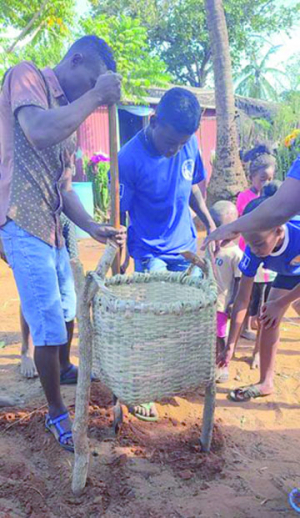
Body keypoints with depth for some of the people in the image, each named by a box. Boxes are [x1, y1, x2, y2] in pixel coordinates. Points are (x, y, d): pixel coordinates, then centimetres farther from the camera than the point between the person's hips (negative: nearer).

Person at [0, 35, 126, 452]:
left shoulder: (67, 115, 17)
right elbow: (39, 132, -28)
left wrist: (93, 228, 6)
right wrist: (95, 96, -19)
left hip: (51, 226, 9)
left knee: (67, 308, 19)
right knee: (48, 324, -3)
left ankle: (64, 367, 42)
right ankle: (56, 412, 14)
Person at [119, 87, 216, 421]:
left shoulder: (189, 144, -4)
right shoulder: (129, 158, -21)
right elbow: (117, 215, -16)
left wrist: (209, 223, 14)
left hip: (185, 246, 6)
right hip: (150, 252, -5)